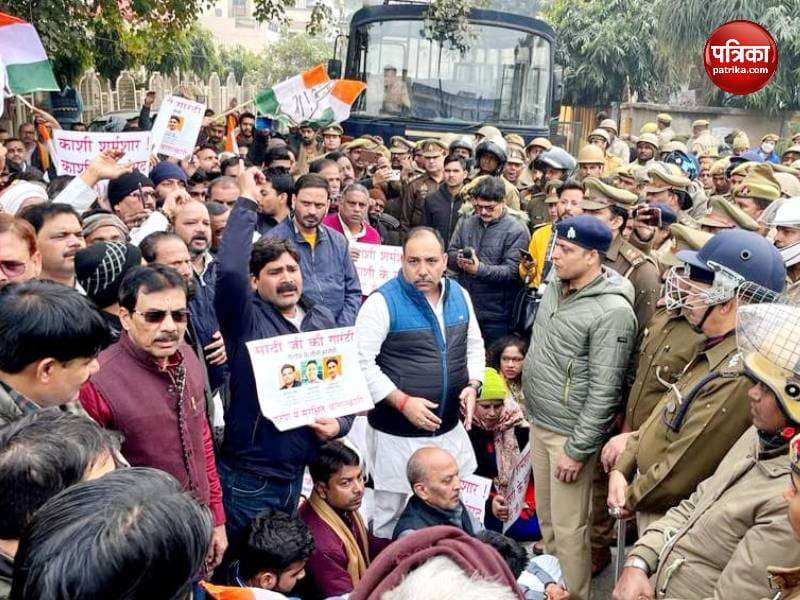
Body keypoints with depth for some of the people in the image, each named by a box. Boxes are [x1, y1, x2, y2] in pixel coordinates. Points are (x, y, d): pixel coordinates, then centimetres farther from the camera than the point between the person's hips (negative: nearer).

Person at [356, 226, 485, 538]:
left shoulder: (459, 295, 4)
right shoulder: (383, 302, -15)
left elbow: (474, 345, 15)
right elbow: (361, 363, -18)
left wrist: (472, 385, -2)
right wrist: (403, 402, -22)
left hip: (450, 428, 6)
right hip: (397, 433, -6)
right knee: (391, 514, 7)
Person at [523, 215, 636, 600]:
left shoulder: (612, 311, -22)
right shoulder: (556, 286, 2)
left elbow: (603, 390, -21)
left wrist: (578, 449, -19)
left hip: (570, 433, -8)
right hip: (539, 422, 8)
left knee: (568, 528, 4)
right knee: (545, 516, 22)